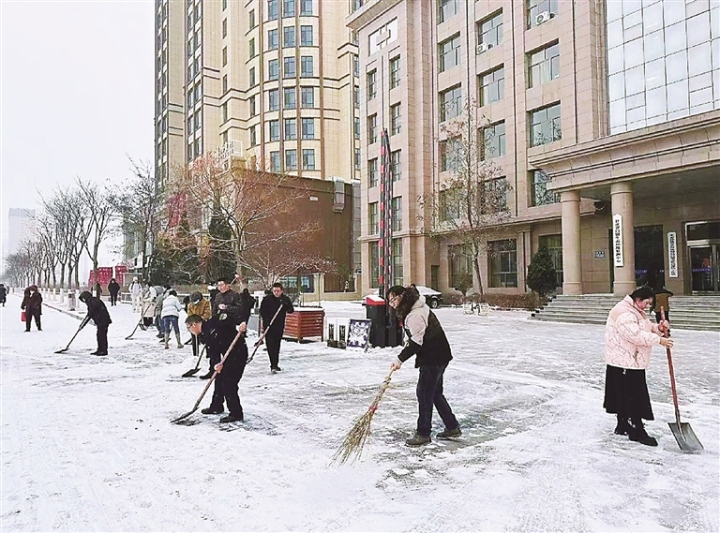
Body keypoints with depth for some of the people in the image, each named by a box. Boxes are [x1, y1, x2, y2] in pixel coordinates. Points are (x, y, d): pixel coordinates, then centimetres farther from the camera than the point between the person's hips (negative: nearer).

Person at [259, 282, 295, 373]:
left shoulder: (285, 299, 1)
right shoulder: (267, 299, -6)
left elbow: (291, 311, -6)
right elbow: (262, 311, -4)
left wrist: (285, 305, -25)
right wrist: (266, 320, -17)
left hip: (280, 326, 4)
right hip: (268, 326, -4)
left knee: (277, 345, 13)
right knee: (270, 345, -12)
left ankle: (275, 365, 26)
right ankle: (273, 366, -14)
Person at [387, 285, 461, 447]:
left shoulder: (414, 315, -21)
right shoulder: (418, 308, 13)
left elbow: (416, 342, -25)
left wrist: (400, 359, -22)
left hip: (433, 358, -11)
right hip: (437, 356, 11)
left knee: (424, 393, -3)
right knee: (435, 393, 17)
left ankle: (423, 433, 6)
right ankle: (452, 427, 26)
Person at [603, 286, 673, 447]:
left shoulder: (636, 311, 16)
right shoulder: (624, 312, -20)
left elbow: (646, 327, 19)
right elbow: (636, 335, -27)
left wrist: (658, 328, -2)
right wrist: (658, 340, -22)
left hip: (632, 361, 11)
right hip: (624, 363, -11)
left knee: (624, 396, 17)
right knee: (633, 397, -6)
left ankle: (623, 426, 27)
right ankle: (637, 432, 1)